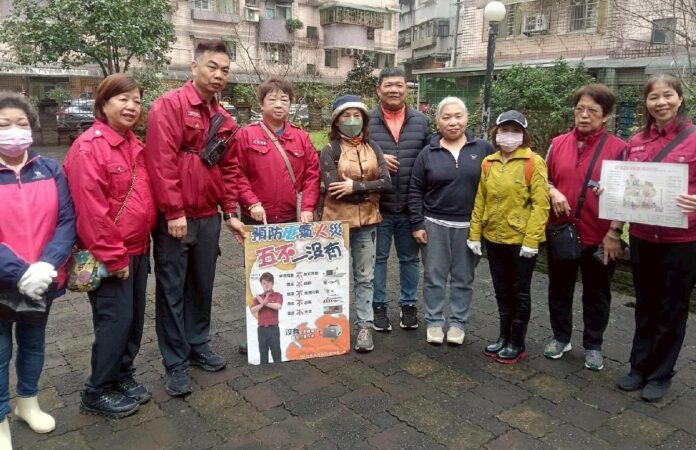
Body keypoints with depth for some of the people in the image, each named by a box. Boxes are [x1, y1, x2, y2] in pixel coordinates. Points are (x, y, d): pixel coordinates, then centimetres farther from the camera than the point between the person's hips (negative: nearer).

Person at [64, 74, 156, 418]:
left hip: (137, 250, 8)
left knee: (134, 317, 15)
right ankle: (97, 393, 17)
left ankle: (123, 376, 32)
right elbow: (90, 208, -20)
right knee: (115, 320, -1)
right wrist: (113, 257, -17)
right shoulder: (89, 146, -15)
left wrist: (140, 245, 12)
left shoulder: (134, 145, 10)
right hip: (110, 255, -8)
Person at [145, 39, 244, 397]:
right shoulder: (170, 105, -9)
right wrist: (174, 212, -20)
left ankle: (198, 346, 33)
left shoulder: (223, 119, 13)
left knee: (202, 286, 16)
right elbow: (161, 160, -18)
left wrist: (230, 213, 11)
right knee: (172, 290, 4)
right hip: (174, 218, -6)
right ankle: (176, 363, 16)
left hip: (208, 218, 7)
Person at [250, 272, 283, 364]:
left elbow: (278, 306, -16)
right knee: (263, 352, 8)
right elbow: (253, 310, -2)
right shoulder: (258, 297, 12)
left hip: (273, 328, -3)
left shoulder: (277, 295, 3)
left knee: (276, 351, 2)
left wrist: (265, 303, -10)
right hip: (262, 329, 3)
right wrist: (262, 304, -17)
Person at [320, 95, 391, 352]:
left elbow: (386, 182, -5)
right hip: (337, 220, -3)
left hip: (367, 221, 3)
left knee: (365, 276, 9)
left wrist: (355, 186, -16)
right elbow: (332, 187, -17)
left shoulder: (373, 148, 6)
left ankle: (365, 326, 18)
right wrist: (368, 189, -12)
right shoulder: (330, 150, -6)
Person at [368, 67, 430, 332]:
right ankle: (378, 305, 26)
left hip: (411, 207, 2)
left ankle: (408, 304, 31)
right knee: (378, 258, 11)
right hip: (378, 207, -2)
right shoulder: (367, 121, -3)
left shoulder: (420, 121, 4)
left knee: (410, 258, 15)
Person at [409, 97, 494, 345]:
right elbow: (415, 191, 2)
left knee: (463, 277, 10)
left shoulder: (483, 148, 0)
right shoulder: (428, 153, 0)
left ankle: (458, 322, 24)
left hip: (470, 226, 0)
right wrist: (417, 224, -3)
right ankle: (434, 321, 21)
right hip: (435, 225, 0)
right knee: (434, 276, 7)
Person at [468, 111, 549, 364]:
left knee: (519, 292, 8)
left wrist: (531, 240, -18)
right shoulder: (488, 163, 6)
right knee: (502, 290, 16)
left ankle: (517, 344, 22)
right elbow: (480, 201, 8)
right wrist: (475, 234, 4)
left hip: (521, 239, -5)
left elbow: (540, 204, -14)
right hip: (494, 237, 5)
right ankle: (504, 337, 31)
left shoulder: (533, 162, -10)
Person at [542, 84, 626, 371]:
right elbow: (543, 179, 13)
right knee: (559, 289, 15)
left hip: (599, 237, -3)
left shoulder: (618, 148, -6)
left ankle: (593, 346, 29)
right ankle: (561, 338, 34)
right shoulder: (558, 143, 3)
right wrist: (553, 192, -10)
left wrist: (613, 234, -8)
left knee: (596, 294, 12)